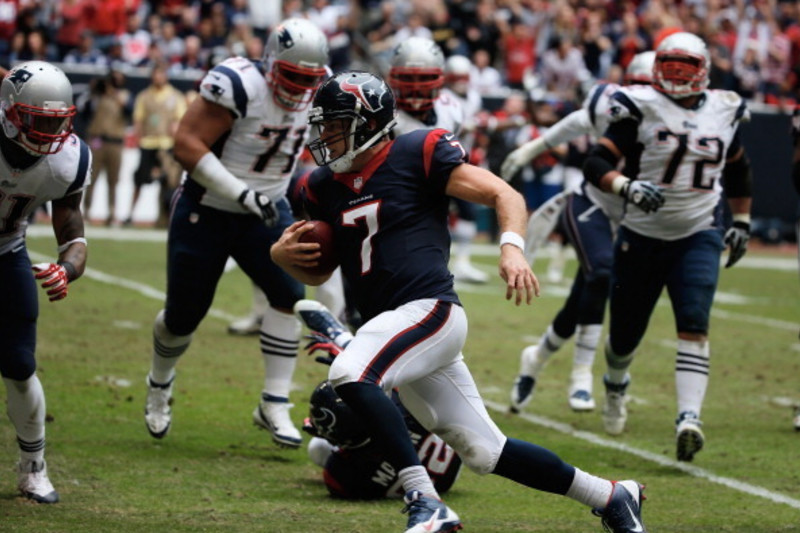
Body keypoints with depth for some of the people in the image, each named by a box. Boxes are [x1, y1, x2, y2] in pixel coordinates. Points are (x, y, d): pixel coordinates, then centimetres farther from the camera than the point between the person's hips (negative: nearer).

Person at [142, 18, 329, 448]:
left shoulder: (308, 95, -3)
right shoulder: (238, 85, -25)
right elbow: (187, 144, -28)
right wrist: (242, 194, -31)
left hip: (265, 214, 5)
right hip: (206, 213, -5)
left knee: (290, 295, -15)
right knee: (184, 314, 6)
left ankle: (274, 406, -9)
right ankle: (159, 384, 37)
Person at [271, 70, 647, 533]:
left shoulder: (418, 154, -4)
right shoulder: (326, 186, 15)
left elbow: (505, 195, -7)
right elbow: (318, 272, 24)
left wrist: (512, 247, -26)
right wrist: (284, 253, 2)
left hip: (430, 310, -7)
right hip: (393, 323, 7)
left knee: (350, 373, -30)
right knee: (485, 452, 8)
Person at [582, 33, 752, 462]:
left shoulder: (724, 112, 4)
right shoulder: (642, 108, -9)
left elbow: (738, 169, 23)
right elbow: (596, 163, -16)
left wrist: (741, 222, 22)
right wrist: (627, 186, -34)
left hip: (698, 237, 1)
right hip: (642, 237, -1)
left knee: (694, 325, -20)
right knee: (625, 333, 11)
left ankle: (689, 419, -29)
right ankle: (615, 385, 46)